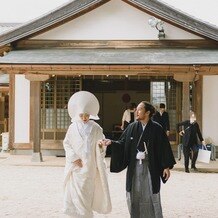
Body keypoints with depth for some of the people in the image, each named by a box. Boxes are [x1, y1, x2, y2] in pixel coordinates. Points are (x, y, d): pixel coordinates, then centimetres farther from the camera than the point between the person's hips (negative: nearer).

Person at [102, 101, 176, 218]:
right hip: (134, 166, 3)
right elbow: (122, 143, 2)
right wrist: (111, 142, -16)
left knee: (151, 195, 3)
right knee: (135, 195, 8)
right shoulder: (132, 127, 2)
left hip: (150, 166, -3)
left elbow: (164, 147, -5)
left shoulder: (156, 128, -7)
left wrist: (166, 166, -7)